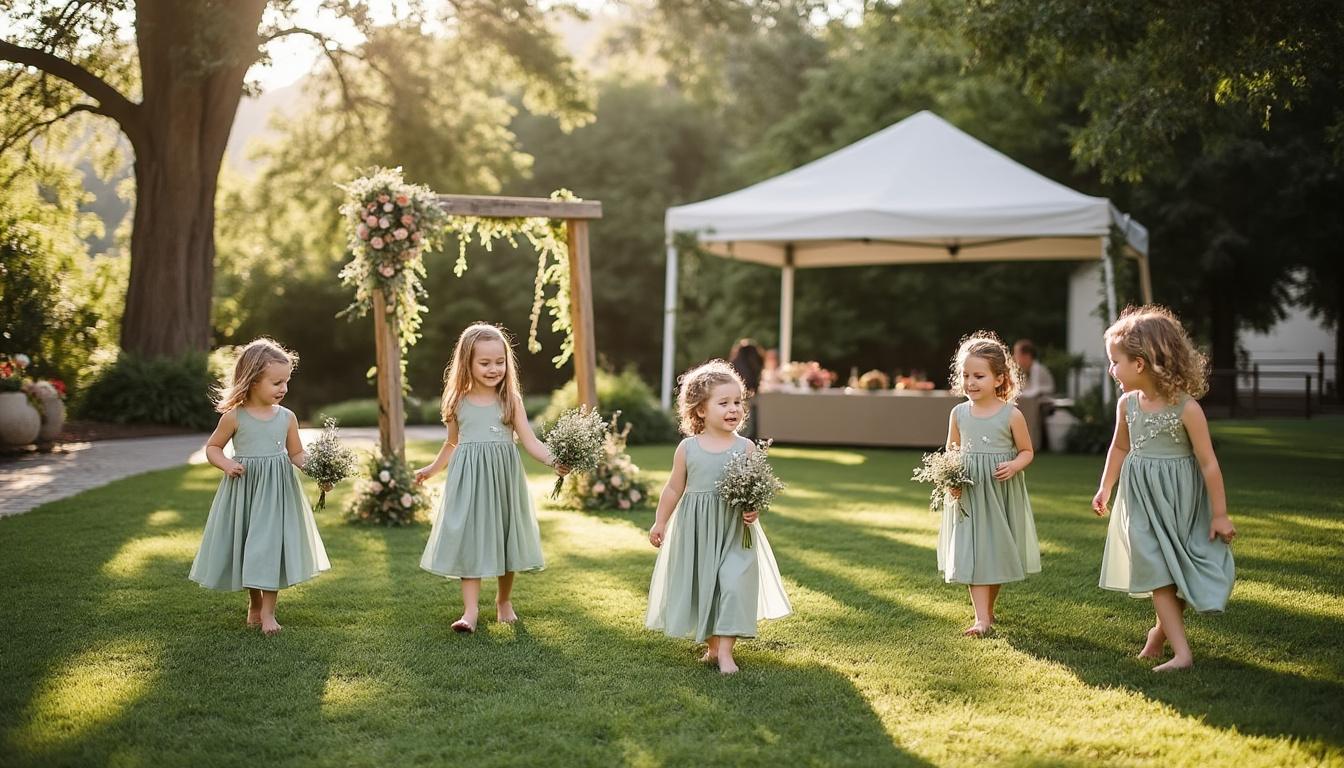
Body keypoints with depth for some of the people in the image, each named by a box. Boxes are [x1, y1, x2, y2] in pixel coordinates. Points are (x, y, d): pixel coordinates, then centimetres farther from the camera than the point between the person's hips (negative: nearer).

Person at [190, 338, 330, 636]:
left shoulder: (287, 417, -1)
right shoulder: (234, 417, -7)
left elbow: (297, 454, 6)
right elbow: (212, 447, 5)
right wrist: (226, 464, -15)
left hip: (277, 491, 1)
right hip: (244, 489, -1)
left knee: (272, 546, -2)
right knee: (246, 547, 9)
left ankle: (268, 611, 8)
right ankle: (254, 603, 30)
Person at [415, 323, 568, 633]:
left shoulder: (511, 399, -2)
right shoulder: (458, 402, 2)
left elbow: (530, 441, -6)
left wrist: (552, 459, -23)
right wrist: (432, 469, 28)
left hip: (504, 479, 0)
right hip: (469, 480, 0)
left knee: (505, 539, 10)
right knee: (470, 540, -3)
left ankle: (504, 601, 29)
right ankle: (471, 610, -1)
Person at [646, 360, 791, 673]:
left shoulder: (746, 448, -3)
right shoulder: (687, 448, -1)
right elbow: (674, 488, 8)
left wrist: (752, 510, -19)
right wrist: (660, 522, 10)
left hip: (735, 531, -1)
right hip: (696, 530, 1)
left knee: (734, 584, -10)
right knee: (701, 586, 8)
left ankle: (725, 651, -5)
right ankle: (712, 645, 25)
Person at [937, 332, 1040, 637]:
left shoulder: (1011, 414, -8)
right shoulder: (959, 413, 0)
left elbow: (1027, 451, 2)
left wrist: (1014, 466, -19)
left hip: (1002, 495, -1)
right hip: (968, 495, 1)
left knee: (999, 553, 10)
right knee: (973, 554, -5)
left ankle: (987, 609, 30)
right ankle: (982, 619, -5)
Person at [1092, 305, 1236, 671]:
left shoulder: (1186, 407, -19)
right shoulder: (1127, 404, -3)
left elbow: (1208, 463, -14)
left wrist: (1219, 514, -11)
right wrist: (1106, 488, 22)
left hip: (1181, 502, -3)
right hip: (1142, 501, 3)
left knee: (1182, 571, 5)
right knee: (1158, 572, -3)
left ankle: (1162, 629, 30)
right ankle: (1181, 652, -2)